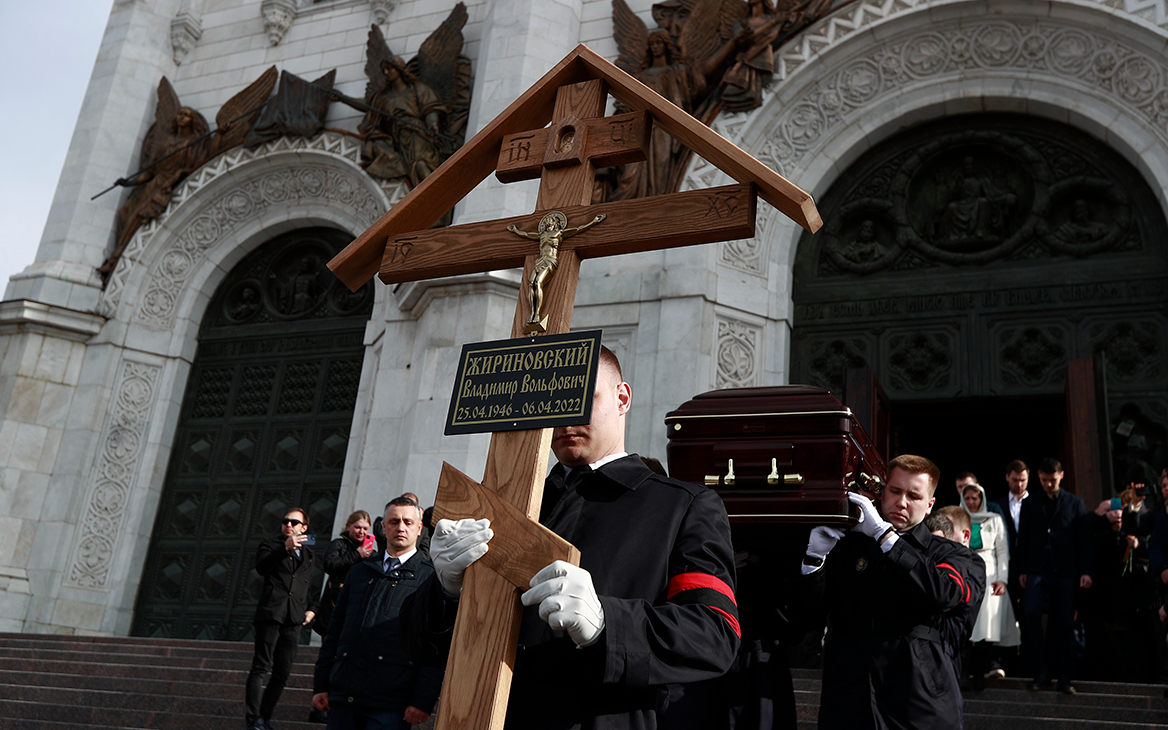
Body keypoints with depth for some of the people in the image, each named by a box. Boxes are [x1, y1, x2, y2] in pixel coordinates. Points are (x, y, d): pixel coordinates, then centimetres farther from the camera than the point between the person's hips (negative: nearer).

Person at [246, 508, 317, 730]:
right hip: (271, 613, -4)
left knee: (282, 673, 3)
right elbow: (261, 566, -13)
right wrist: (286, 548, -24)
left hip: (294, 620, 5)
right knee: (261, 667, -7)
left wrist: (311, 608, 16)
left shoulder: (307, 554, 22)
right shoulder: (271, 545, 8)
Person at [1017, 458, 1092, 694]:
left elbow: (1083, 539, 4)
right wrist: (1022, 570, 3)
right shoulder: (1030, 504, 12)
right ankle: (1039, 670, -2)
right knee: (1030, 615, -14)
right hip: (1037, 571, 1)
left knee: (1065, 624, 1)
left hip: (1065, 572, -1)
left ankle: (1065, 678, 9)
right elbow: (1023, 539, 10)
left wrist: (1085, 571, -4)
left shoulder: (1075, 503, 9)